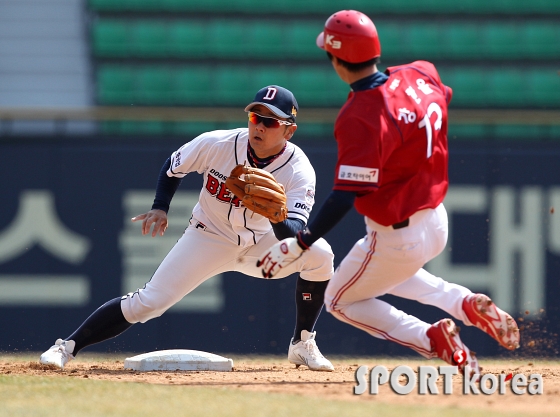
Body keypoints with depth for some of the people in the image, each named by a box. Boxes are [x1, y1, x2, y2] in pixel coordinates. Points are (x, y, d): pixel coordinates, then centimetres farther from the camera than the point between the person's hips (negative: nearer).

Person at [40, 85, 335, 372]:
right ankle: (67, 346, -2)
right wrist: (160, 208, -13)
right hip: (208, 238, -1)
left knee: (318, 254, -24)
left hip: (260, 244, 1)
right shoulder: (216, 144, -20)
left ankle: (302, 345, -7)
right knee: (148, 302, -14)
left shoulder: (298, 171, -23)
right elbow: (173, 167, 1)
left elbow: (293, 238, -34)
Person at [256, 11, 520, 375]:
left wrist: (299, 245, -30)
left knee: (341, 301, 17)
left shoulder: (359, 118, -29)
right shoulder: (420, 75, -8)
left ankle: (433, 340, -4)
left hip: (397, 240, -8)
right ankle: (467, 304, 14)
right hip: (437, 225, 8)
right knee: (389, 272, 37)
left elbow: (345, 197, -32)